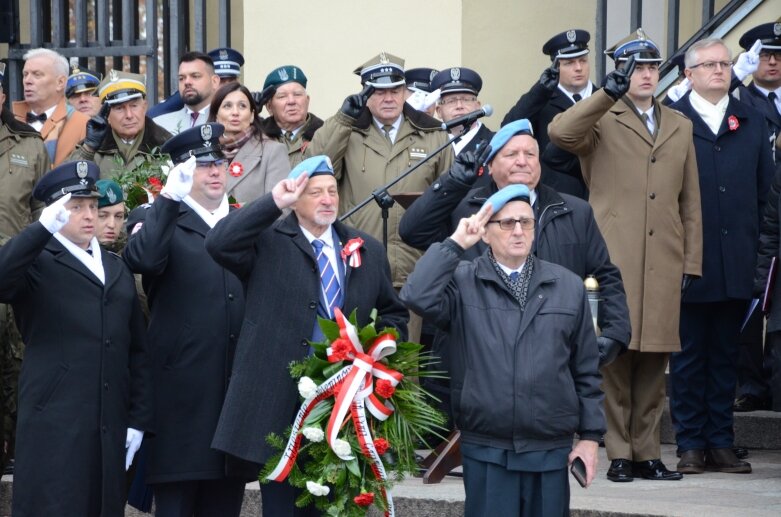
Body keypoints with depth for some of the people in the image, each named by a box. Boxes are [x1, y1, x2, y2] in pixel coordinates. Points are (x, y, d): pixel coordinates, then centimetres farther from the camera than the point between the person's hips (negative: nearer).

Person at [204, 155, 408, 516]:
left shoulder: (368, 250, 13)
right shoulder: (267, 241, 0)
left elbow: (393, 313, 20)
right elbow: (219, 243, -19)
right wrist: (274, 202, -20)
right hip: (280, 403, -3)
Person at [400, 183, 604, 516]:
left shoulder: (568, 286, 8)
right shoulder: (463, 283, 1)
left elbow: (586, 371, 11)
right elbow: (418, 297, -20)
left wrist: (590, 436, 7)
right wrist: (455, 243, -12)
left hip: (551, 450, 2)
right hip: (486, 452, -2)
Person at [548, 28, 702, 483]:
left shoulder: (679, 126, 19)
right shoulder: (601, 121, 6)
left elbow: (690, 201, 18)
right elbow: (560, 133, -18)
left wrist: (691, 263, 11)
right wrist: (609, 92, -22)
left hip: (664, 265, 4)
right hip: (613, 261, -4)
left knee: (654, 361, 5)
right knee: (615, 355, -4)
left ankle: (647, 453, 12)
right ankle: (618, 453, 2)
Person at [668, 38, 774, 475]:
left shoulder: (751, 122, 13)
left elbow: (765, 188, 12)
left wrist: (757, 241, 4)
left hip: (737, 262, 4)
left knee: (726, 353, 8)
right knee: (689, 353, 3)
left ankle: (721, 442, 13)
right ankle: (691, 444, 7)